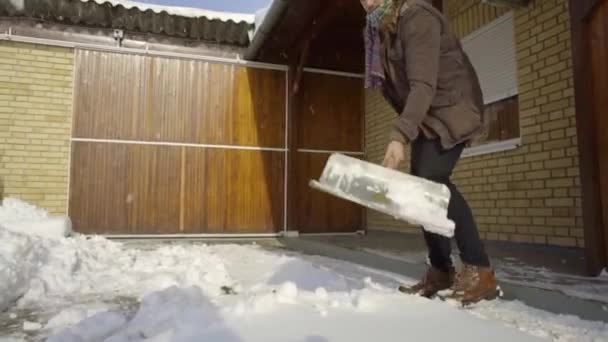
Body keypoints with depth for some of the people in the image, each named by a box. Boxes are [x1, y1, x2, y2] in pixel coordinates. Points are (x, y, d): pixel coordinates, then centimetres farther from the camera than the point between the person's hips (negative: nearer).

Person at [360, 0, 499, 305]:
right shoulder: (381, 29, 9)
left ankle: (480, 272, -17)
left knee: (433, 180, -24)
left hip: (450, 107, -9)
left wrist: (398, 137, -40)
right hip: (424, 114, 9)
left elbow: (423, 85, -31)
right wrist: (405, 131, 11)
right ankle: (440, 271, 9)